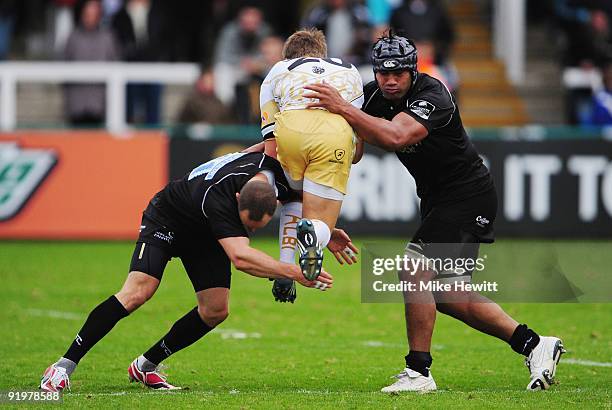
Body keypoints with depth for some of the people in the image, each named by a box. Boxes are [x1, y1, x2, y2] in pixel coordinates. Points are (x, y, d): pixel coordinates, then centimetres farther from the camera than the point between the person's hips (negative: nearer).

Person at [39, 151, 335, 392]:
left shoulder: (275, 168, -27)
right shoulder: (216, 196, -46)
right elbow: (240, 258, -54)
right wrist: (294, 273, -57)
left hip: (206, 235, 7)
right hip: (166, 222, -7)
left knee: (215, 310, -6)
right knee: (137, 293, -24)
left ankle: (145, 367, 9)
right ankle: (65, 366, -18)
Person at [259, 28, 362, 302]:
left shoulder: (277, 71, 31)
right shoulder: (350, 72, 36)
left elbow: (270, 148, 21)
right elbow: (358, 155, 31)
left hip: (291, 127, 0)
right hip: (337, 133, 0)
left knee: (293, 196, 30)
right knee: (321, 226, 9)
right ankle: (312, 232, -27)